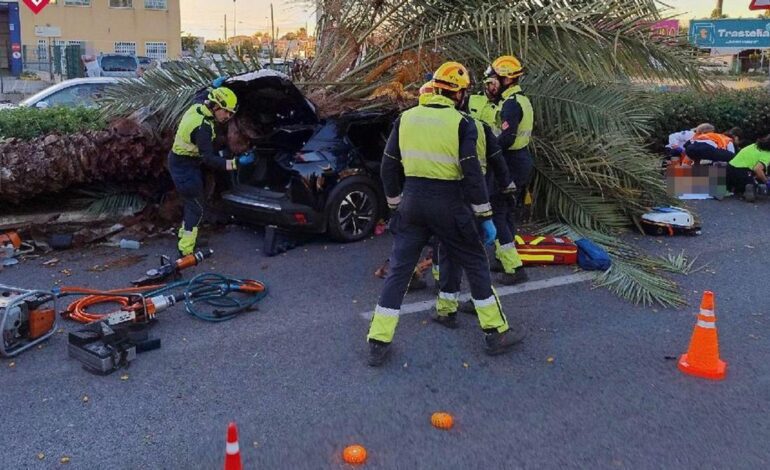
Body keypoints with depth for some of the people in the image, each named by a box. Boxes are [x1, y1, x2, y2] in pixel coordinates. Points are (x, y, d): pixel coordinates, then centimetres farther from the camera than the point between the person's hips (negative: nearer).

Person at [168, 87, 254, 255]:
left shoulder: (197, 107, -4)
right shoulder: (203, 127, -31)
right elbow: (208, 159, -32)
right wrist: (236, 163, -37)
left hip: (178, 161, 9)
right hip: (185, 168, -9)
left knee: (192, 202, 23)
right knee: (197, 209, -2)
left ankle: (185, 233, 39)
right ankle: (186, 250, 1)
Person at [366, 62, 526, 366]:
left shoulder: (405, 119, 4)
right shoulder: (462, 123, -8)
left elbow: (388, 167, 8)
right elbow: (472, 174, -12)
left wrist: (395, 203, 20)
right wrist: (485, 216, -5)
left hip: (412, 202, 4)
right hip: (449, 205, -3)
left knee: (399, 270, 10)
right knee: (476, 264, 13)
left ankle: (378, 343, 10)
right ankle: (497, 333, 21)